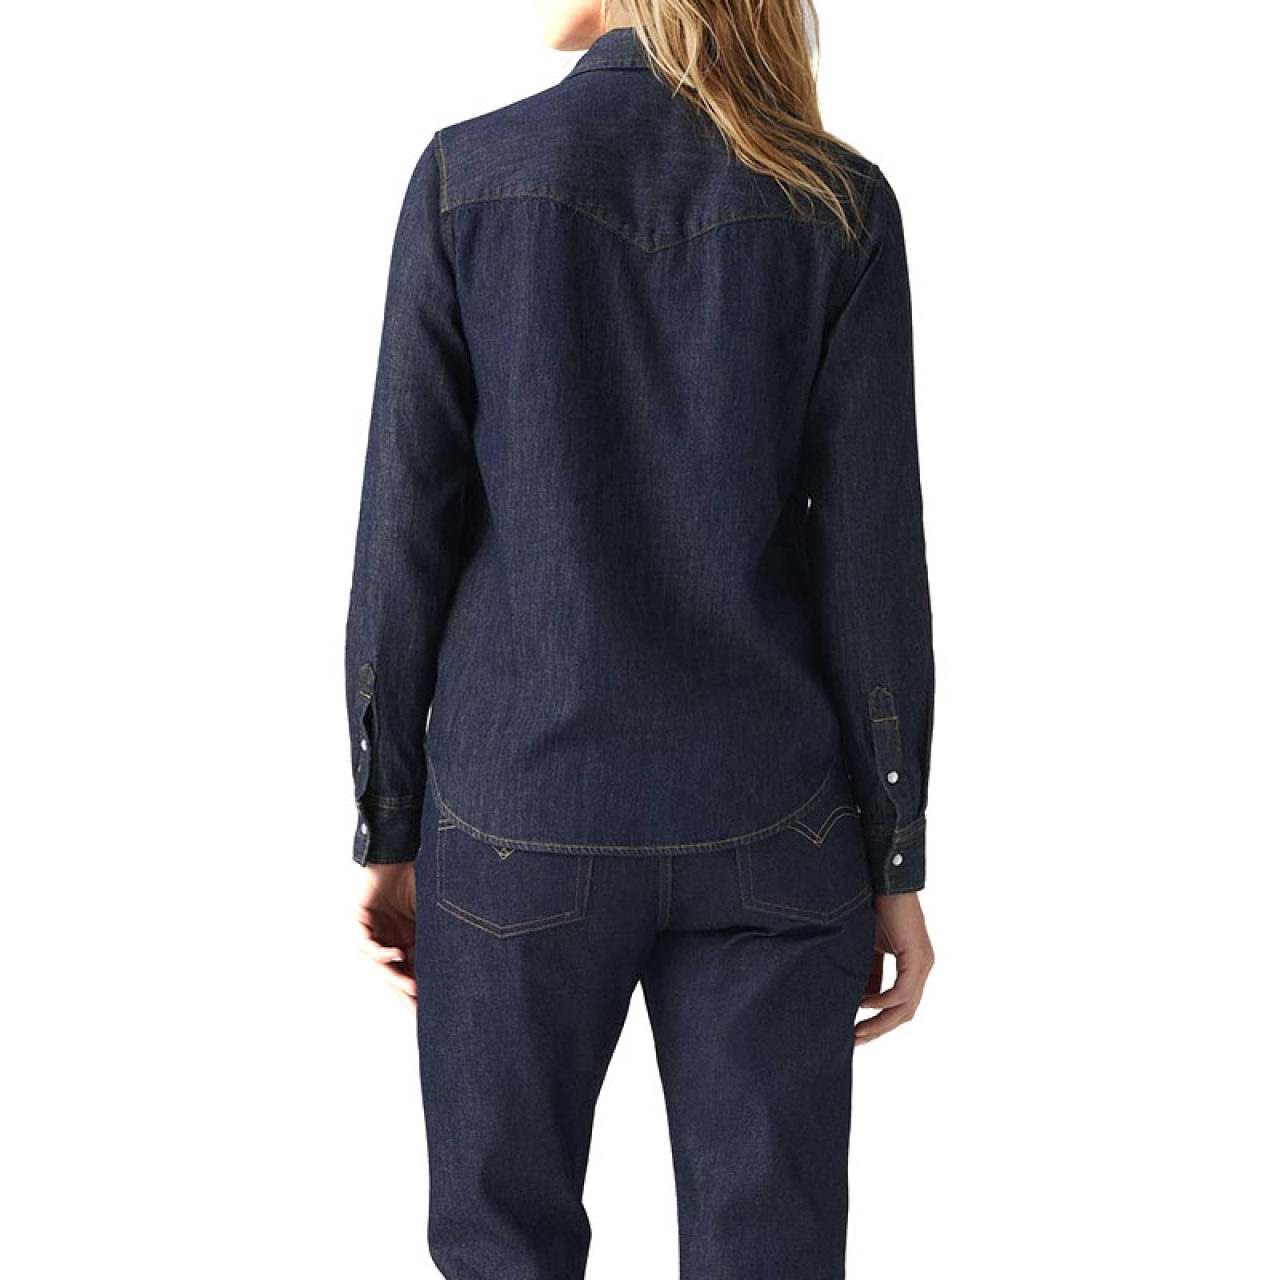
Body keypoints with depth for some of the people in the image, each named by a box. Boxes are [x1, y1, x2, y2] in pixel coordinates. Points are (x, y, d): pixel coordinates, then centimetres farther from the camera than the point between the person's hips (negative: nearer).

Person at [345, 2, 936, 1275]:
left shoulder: (468, 175, -5)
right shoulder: (840, 202, -4)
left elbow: (407, 532, -5)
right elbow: (873, 558, -5)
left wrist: (387, 828, 4)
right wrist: (896, 860, 3)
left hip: (520, 821, 0)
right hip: (766, 831, 1)